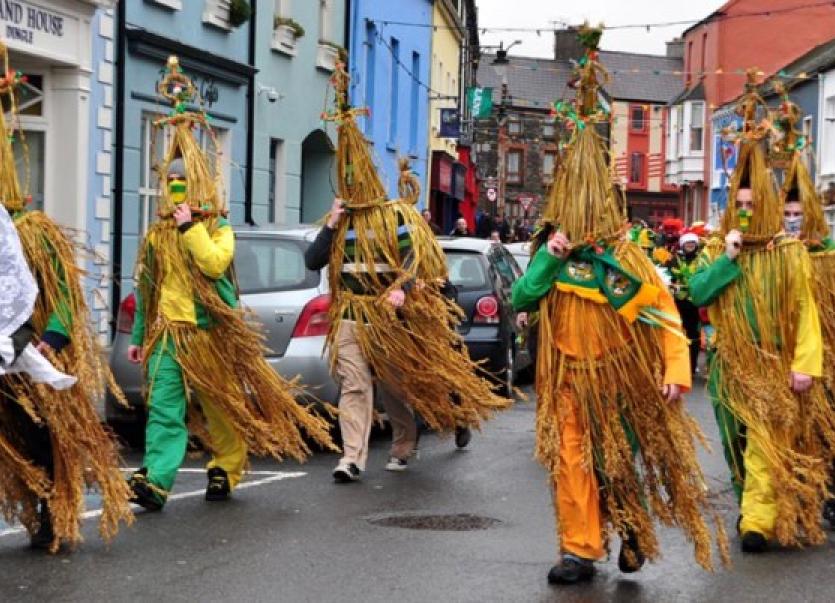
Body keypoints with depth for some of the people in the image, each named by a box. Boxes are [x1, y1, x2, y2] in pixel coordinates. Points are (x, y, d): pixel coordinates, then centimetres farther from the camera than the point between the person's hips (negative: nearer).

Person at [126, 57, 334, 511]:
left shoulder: (218, 228, 1)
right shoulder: (157, 234, 13)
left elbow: (215, 263, -21)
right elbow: (146, 288, 16)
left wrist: (190, 227, -18)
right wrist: (139, 336, 16)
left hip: (208, 332, -3)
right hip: (166, 333, 3)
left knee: (221, 407, 9)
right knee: (164, 409, -9)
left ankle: (226, 469, 26)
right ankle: (155, 482, -17)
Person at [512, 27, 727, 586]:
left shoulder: (628, 258, -5)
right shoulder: (553, 257, 1)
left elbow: (667, 315, -6)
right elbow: (519, 300, -10)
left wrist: (675, 372, -15)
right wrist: (549, 259, -21)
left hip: (620, 378, -1)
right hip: (570, 379, 1)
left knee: (620, 459, 9)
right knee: (572, 458, -5)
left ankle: (633, 529, 33)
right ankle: (580, 550, 1)